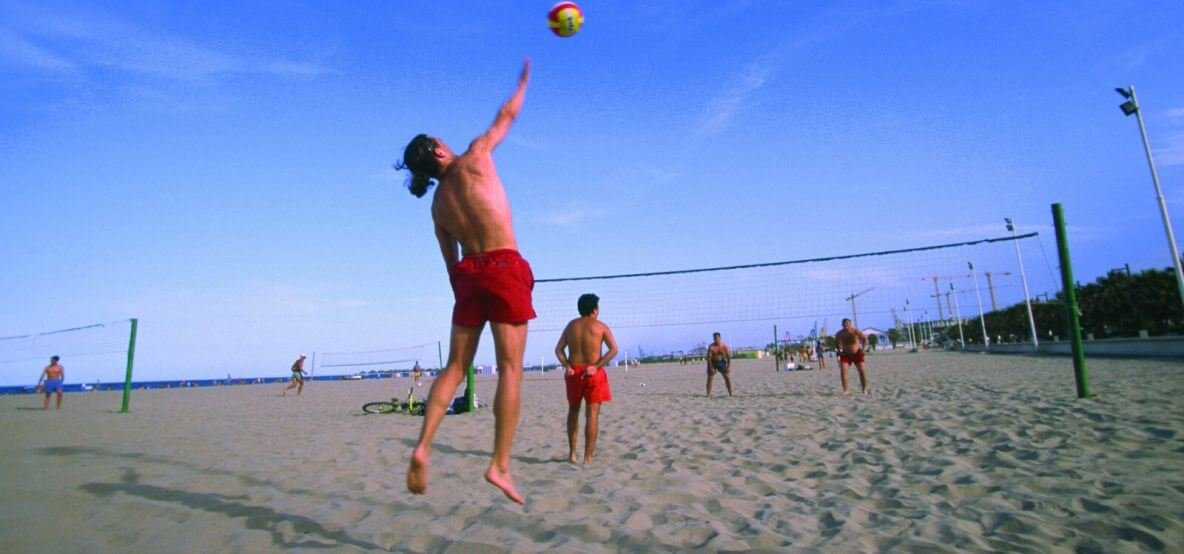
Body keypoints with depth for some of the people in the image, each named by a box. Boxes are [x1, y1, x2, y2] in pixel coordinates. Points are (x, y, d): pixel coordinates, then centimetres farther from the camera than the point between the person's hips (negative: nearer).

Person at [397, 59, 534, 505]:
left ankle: (423, 446, 0)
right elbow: (506, 116, 14)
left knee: (456, 366, 12)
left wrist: (465, 295, 26)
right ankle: (500, 465, -5)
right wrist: (523, 82, 31)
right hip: (504, 267, -5)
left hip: (467, 272, 6)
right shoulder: (472, 160, 3)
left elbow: (451, 260, 19)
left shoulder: (437, 203, 17)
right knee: (510, 369, -4)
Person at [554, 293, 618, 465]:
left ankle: (572, 452, 23)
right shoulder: (600, 326, -1)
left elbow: (559, 349, 2)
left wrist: (567, 366, -6)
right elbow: (613, 349, -12)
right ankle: (588, 457, -3)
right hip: (593, 373, -4)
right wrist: (597, 366, -14)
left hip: (573, 372, 4)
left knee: (573, 411, 20)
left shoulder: (571, 325, 9)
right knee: (592, 414, -1)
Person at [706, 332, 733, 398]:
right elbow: (709, 357, -19)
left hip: (721, 362, 2)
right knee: (710, 379, -8)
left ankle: (730, 394, 8)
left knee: (727, 377, -1)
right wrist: (711, 368, -22)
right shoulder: (711, 347, -21)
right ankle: (708, 394, -4)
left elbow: (728, 356, -8)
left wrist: (728, 366, -11)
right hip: (713, 363, -2)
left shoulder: (724, 346, -15)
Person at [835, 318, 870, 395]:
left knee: (863, 371, -6)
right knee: (843, 371, -17)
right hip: (846, 355, 1)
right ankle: (845, 390, -10)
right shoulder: (839, 334, -12)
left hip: (857, 354, -1)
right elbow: (836, 342, 10)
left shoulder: (856, 332, -18)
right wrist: (839, 351, -1)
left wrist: (863, 349, -9)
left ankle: (864, 389, 13)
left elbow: (865, 339, -2)